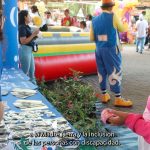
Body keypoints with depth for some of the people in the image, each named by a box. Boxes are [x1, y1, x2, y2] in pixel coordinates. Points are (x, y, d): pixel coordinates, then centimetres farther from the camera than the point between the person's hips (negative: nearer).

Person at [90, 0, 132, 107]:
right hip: (111, 49, -5)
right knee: (115, 72, -1)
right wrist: (126, 24, 26)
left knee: (102, 72, 13)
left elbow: (92, 38, 8)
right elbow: (123, 29, 5)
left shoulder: (95, 20, 6)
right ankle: (118, 99, 2)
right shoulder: (113, 16, -9)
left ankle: (104, 95, 21)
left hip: (99, 49, 5)